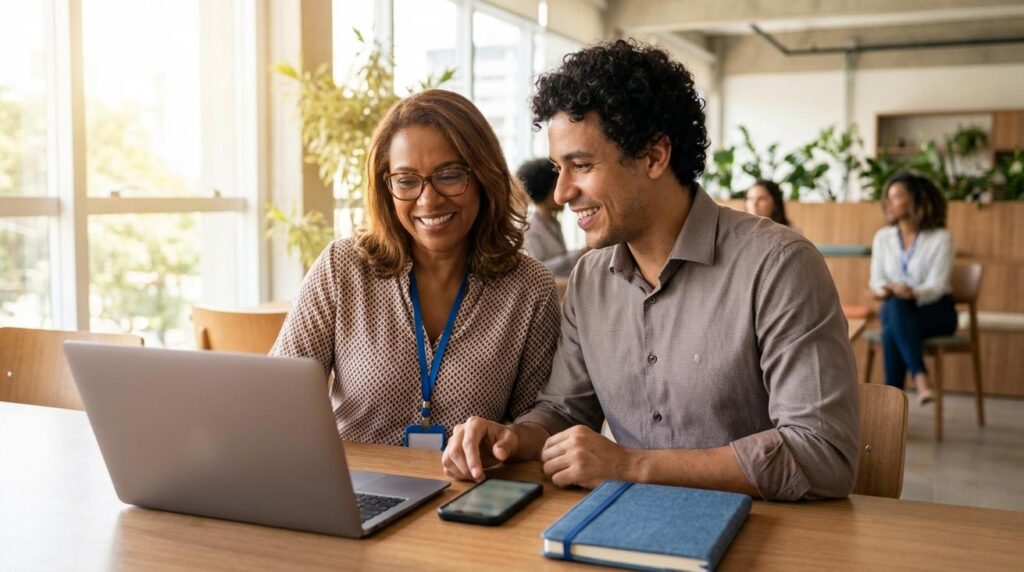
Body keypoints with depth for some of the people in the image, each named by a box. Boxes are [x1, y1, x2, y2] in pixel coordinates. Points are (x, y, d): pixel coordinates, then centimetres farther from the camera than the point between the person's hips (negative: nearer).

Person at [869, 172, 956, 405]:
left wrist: (913, 293, -37)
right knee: (895, 304, -37)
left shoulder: (940, 238, -8)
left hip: (935, 310, -3)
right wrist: (883, 290, -22)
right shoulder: (883, 237, 6)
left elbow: (936, 286, -16)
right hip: (896, 310, 3)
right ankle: (920, 377, -43)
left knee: (891, 332, -36)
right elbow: (877, 279, 2)